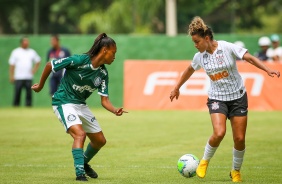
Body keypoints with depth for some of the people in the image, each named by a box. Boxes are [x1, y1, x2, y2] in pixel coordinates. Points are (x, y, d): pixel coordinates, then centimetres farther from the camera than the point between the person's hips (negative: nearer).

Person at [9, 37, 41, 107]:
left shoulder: (32, 52, 11)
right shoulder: (16, 52, 3)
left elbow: (38, 61, 24)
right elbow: (12, 65, 1)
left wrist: (34, 69, 8)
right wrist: (11, 76, -6)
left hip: (29, 77, 3)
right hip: (18, 77, -3)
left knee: (29, 93, -1)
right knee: (17, 93, -4)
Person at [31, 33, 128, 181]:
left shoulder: (103, 73, -3)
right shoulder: (79, 60, -23)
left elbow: (104, 100, -4)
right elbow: (50, 65, -14)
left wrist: (115, 110, -25)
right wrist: (40, 86, -2)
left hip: (80, 104, 7)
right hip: (63, 102, -7)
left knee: (100, 140, 12)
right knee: (80, 134, -29)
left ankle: (84, 163, 39)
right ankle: (80, 173, -27)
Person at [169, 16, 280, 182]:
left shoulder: (227, 48, -14)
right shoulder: (199, 57, -1)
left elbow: (250, 58, -14)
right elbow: (190, 70, 18)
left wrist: (267, 70, -27)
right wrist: (177, 88, 29)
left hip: (238, 97, -1)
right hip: (217, 98, 1)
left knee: (240, 139, -2)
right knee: (219, 133, -23)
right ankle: (205, 161, 3)